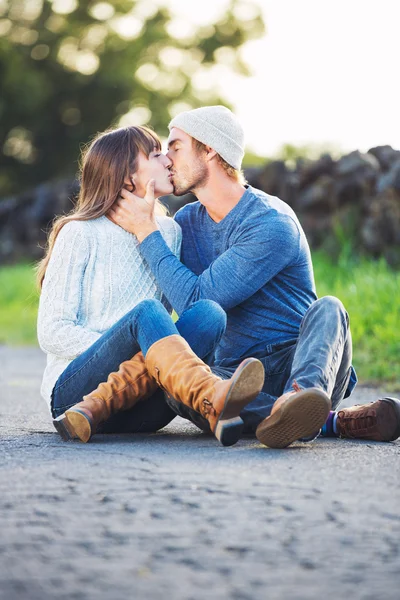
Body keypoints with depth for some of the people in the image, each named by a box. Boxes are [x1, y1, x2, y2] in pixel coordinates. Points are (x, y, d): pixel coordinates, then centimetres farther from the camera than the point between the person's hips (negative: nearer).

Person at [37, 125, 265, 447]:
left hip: (140, 407, 5)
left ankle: (97, 408, -36)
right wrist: (127, 347, -18)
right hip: (74, 388, -4)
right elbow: (52, 333, -6)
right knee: (146, 312, -33)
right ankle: (215, 405, -63)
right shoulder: (80, 234, -1)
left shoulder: (169, 232, 15)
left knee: (208, 312, -22)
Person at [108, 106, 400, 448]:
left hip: (300, 366, -3)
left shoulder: (272, 224, -12)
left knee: (327, 308, -34)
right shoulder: (186, 222, 12)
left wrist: (146, 231, -11)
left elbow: (196, 301, -18)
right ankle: (330, 421, -44)